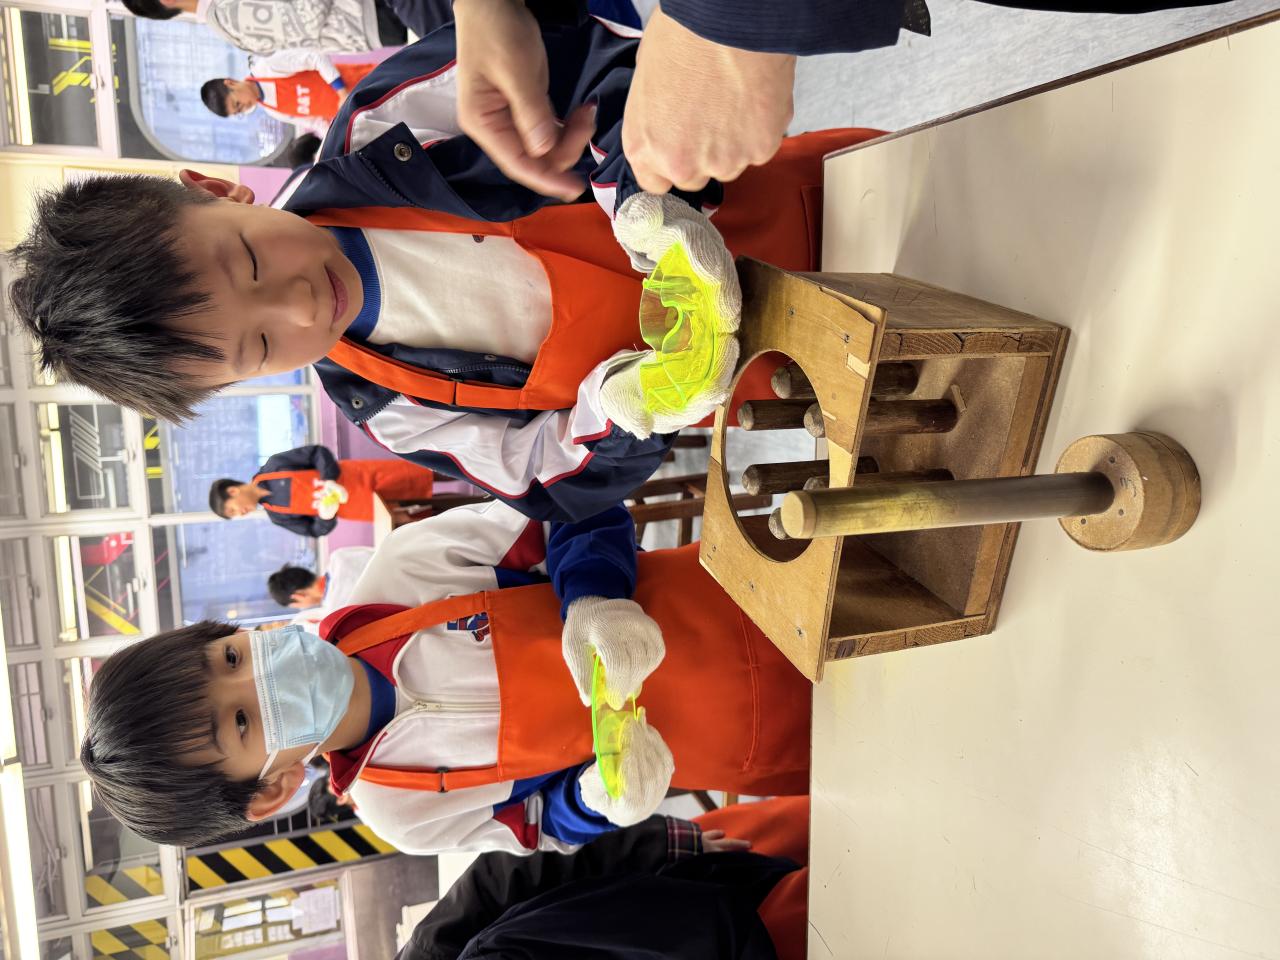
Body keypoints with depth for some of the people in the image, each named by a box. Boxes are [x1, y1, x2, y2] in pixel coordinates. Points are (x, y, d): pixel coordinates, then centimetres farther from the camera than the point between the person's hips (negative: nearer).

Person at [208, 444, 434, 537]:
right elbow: (317, 530, 1)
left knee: (421, 479, -1)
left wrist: (330, 480, -28)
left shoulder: (274, 466, -10)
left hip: (366, 478, -3)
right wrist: (325, 516, -24)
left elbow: (318, 452, -10)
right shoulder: (277, 515, 3)